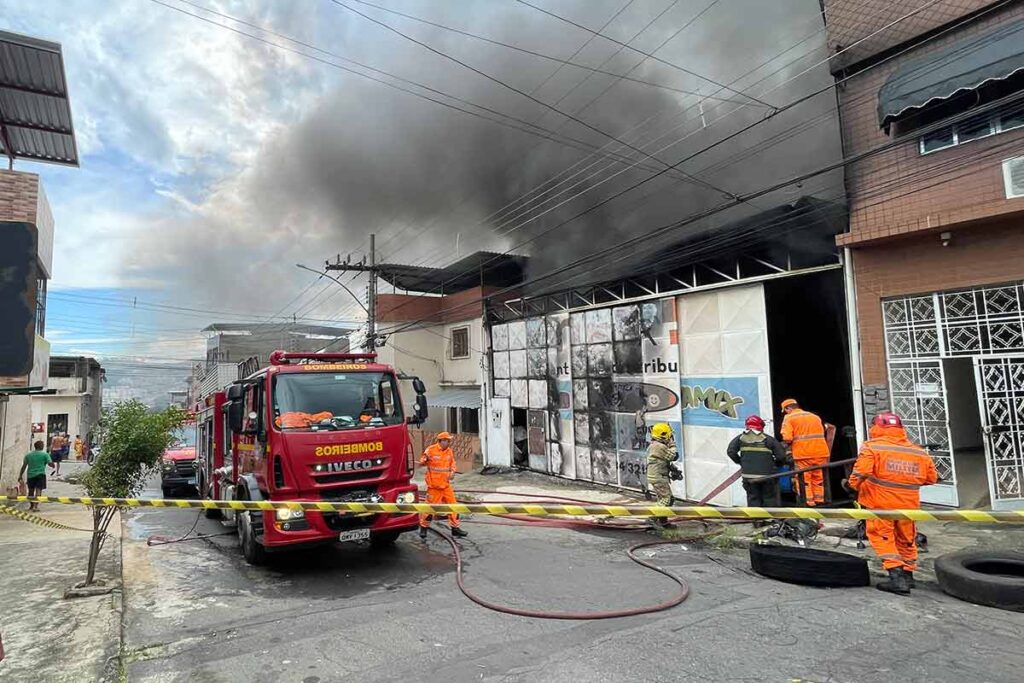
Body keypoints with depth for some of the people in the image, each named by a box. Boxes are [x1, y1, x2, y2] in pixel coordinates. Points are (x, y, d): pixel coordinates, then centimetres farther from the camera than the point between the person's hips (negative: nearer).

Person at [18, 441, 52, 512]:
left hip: (30, 475, 4)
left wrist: (20, 476, 12)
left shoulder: (28, 455, 7)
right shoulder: (45, 454, -5)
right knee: (38, 490, -7)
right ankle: (36, 506, -19)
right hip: (40, 474, -4)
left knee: (31, 490, 16)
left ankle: (31, 506, 30)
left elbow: (24, 466, 7)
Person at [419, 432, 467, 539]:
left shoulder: (450, 451, 7)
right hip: (434, 485, -6)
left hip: (446, 484, 6)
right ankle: (423, 528, 20)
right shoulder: (431, 450, -11)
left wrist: (452, 472, 0)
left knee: (452, 505, 7)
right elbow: (421, 462, -5)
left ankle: (455, 528, 19)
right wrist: (424, 460, -27)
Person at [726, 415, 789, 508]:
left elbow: (730, 451, -2)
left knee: (753, 498, 11)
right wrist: (775, 464, 15)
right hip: (767, 475, -1)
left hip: (748, 475, 1)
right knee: (769, 499, 13)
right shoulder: (768, 439, 0)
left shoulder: (741, 438, 3)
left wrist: (740, 462, 11)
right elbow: (781, 456, -3)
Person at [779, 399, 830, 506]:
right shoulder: (815, 416, 20)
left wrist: (788, 445, 8)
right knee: (818, 477, 16)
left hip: (802, 453, -5)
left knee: (804, 478, 4)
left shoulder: (789, 418, 0)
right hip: (820, 452, 5)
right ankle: (819, 499, 20)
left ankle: (809, 501, 5)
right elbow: (822, 433, 16)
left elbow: (787, 438, -12)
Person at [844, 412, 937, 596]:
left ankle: (897, 577, -5)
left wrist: (851, 485, -3)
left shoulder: (872, 446, -10)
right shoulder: (920, 452, 7)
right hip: (908, 504, 5)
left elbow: (861, 472, -20)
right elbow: (931, 478, 13)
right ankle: (908, 575, 33)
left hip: (881, 502, -5)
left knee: (883, 537, 5)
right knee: (906, 540, 21)